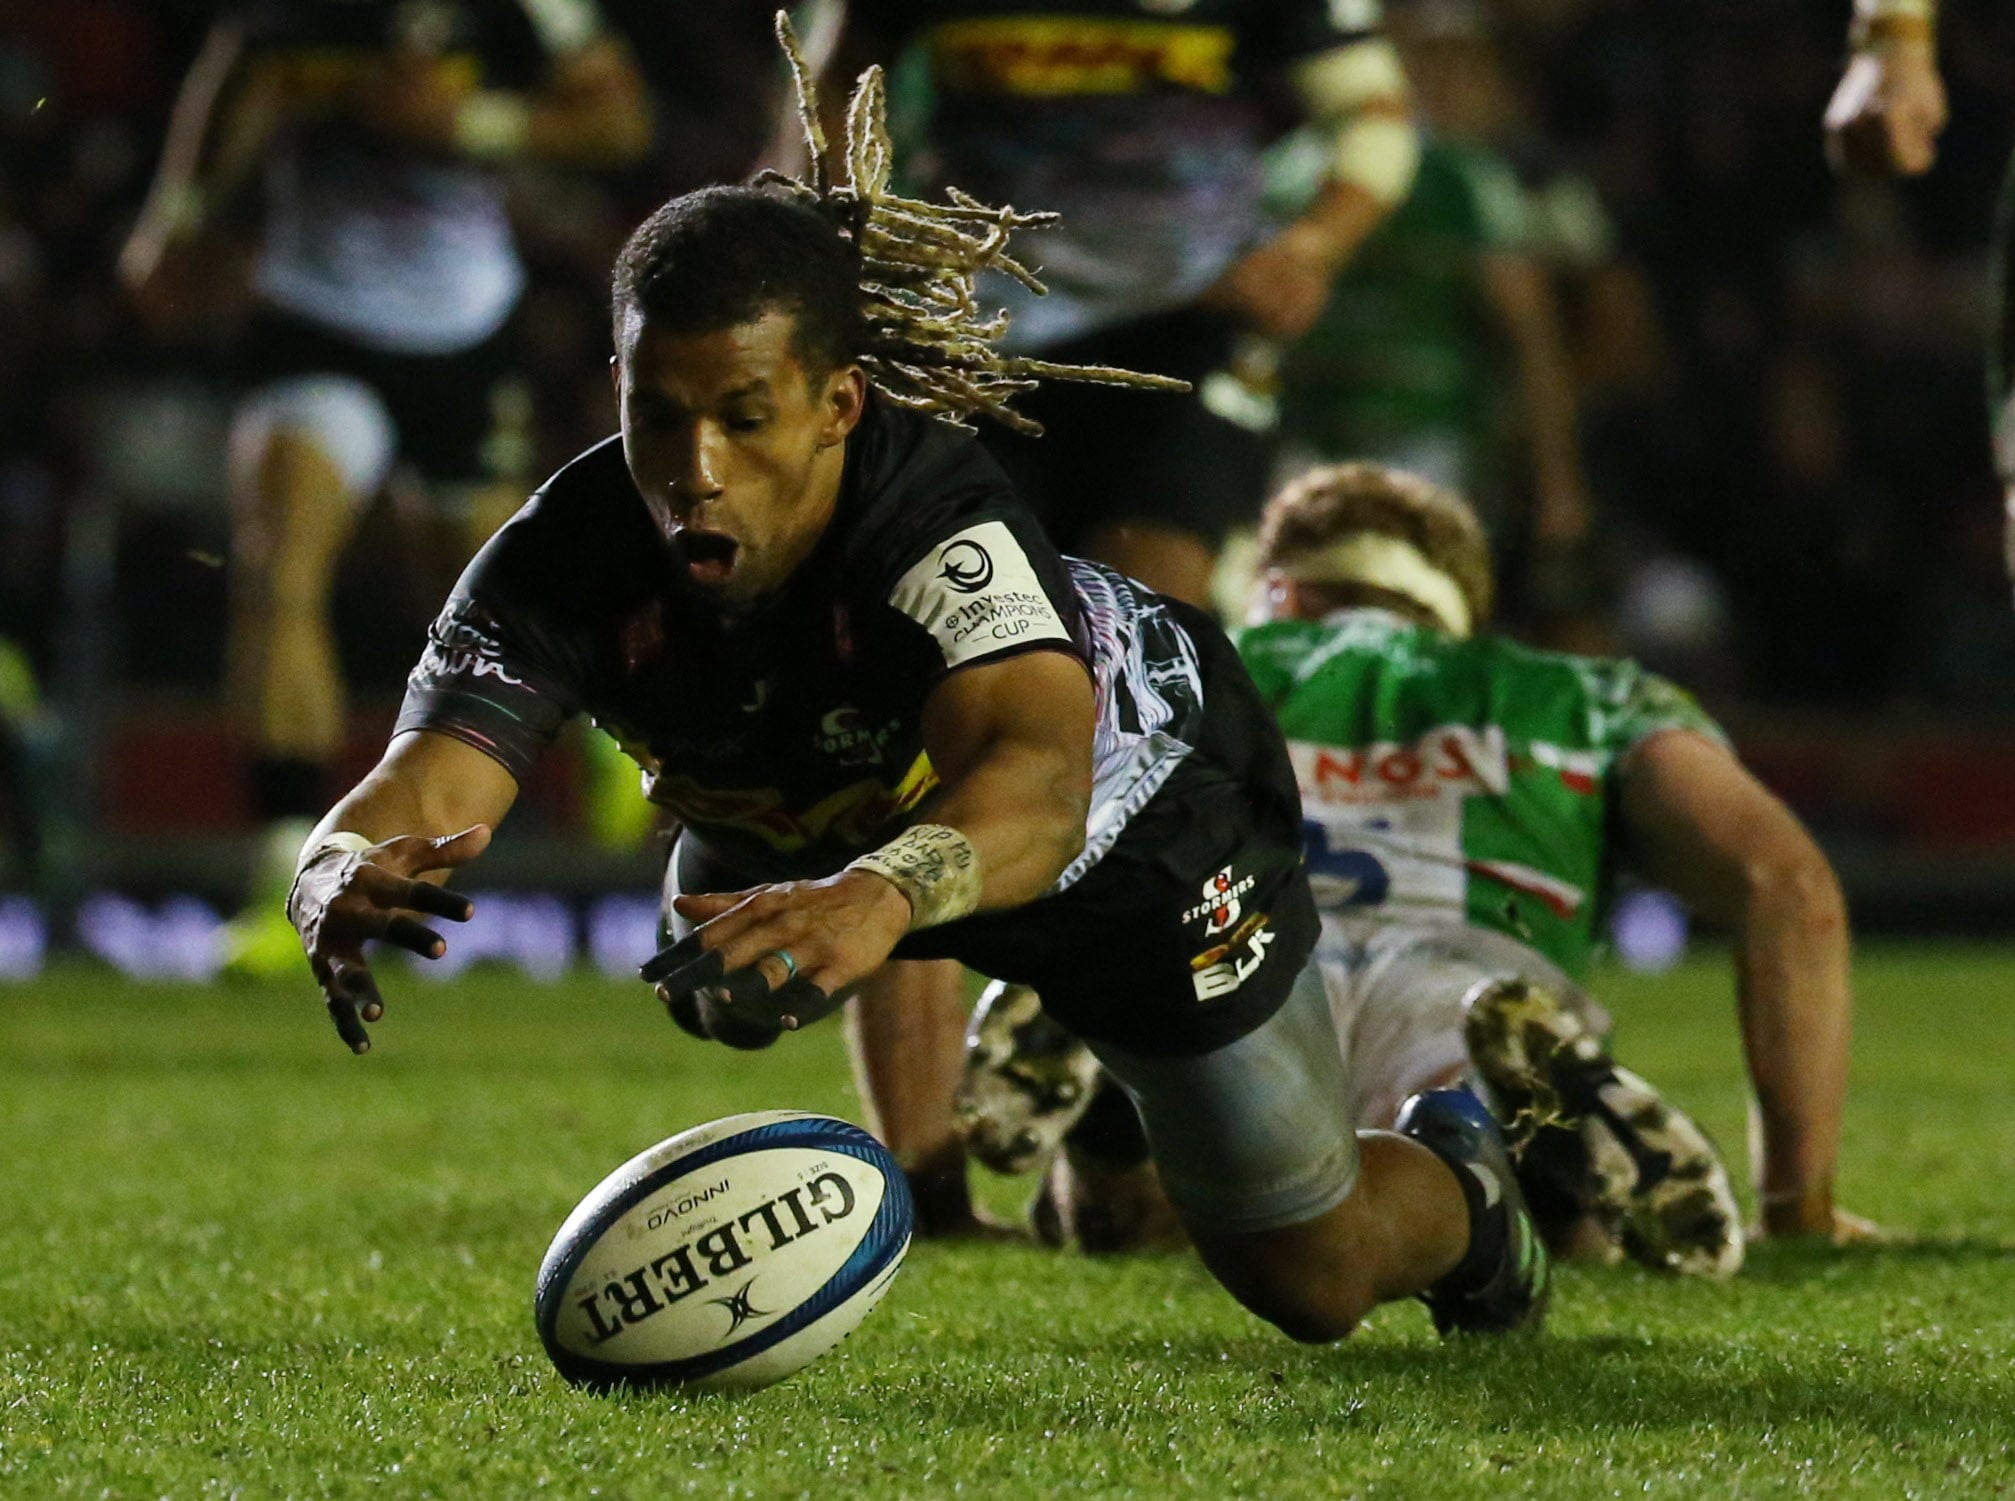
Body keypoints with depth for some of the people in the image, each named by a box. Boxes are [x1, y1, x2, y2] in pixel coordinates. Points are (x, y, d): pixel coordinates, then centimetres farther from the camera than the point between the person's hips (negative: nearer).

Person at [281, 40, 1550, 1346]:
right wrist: (346, 884, -70)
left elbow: (1038, 776, -64)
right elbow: (421, 790, -45)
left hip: (1140, 809, -4)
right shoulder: (565, 562, -33)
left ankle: (1454, 1181, 41)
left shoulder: (938, 518, -46)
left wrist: (880, 895, -85)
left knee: (1307, 1281, 3)